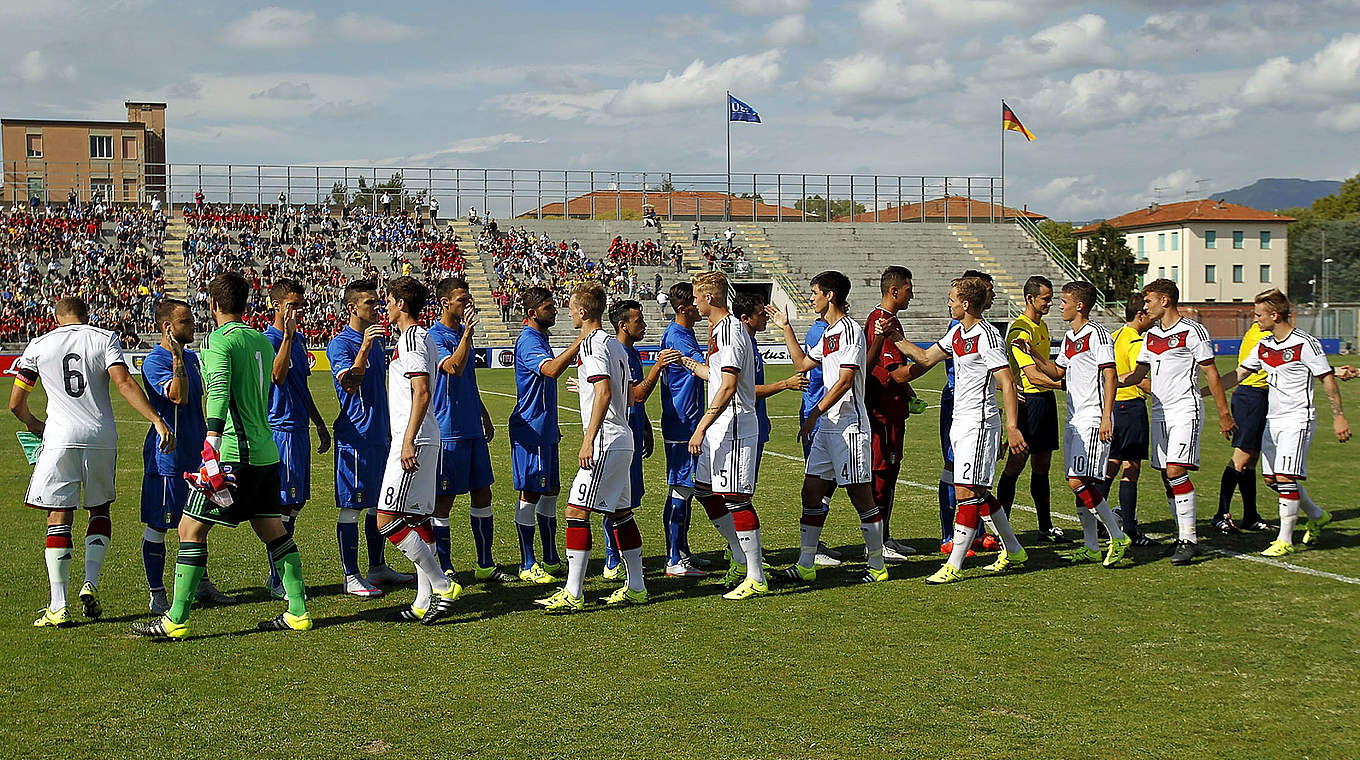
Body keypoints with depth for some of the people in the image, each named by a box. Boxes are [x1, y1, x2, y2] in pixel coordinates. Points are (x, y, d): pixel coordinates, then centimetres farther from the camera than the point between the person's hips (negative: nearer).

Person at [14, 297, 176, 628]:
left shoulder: (38, 346, 8)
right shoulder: (104, 338, 4)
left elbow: (16, 404, 12)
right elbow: (124, 383, -12)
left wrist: (34, 424, 33)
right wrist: (158, 422, -17)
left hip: (61, 439, -1)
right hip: (102, 438, 1)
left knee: (59, 518, 2)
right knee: (100, 509, 20)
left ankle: (58, 606, -3)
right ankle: (91, 583, 6)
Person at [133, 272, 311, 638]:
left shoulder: (218, 340, -8)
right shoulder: (262, 340, 15)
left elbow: (219, 394, -22)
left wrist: (211, 448, -29)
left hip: (235, 453, -8)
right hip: (266, 452, 8)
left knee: (191, 528, -1)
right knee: (272, 529, 13)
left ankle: (176, 620, 0)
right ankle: (298, 612, 14)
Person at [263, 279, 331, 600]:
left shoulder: (299, 339, 16)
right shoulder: (269, 340, -10)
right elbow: (278, 375, -29)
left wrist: (320, 426, 26)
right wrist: (288, 335, -32)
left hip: (298, 430, 9)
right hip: (280, 429, -9)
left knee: (296, 502, 11)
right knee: (283, 504, -6)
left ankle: (280, 574, 20)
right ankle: (277, 580, 1)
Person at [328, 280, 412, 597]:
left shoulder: (377, 339, 15)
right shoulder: (340, 344, -11)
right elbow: (350, 383, -25)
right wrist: (365, 347, -32)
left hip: (378, 434, 9)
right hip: (355, 437, -9)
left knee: (378, 503, 15)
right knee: (351, 508, -3)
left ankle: (378, 567, 25)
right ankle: (351, 576, 2)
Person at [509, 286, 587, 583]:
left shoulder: (540, 338, 17)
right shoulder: (528, 341, -16)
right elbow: (552, 369, -35)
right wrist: (580, 341, -35)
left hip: (545, 430, 10)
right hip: (530, 429, -10)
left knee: (550, 491, 13)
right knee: (531, 494, -4)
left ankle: (551, 560, 21)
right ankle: (527, 566, 2)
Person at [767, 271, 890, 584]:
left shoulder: (850, 330, -13)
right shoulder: (829, 332, 17)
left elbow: (845, 381, -19)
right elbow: (802, 363, 30)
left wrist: (814, 415, -19)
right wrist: (786, 328, 28)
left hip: (850, 426, -10)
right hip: (827, 426, 10)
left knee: (861, 496, -3)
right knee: (811, 492, 8)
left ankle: (877, 566, 7)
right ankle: (805, 565, 13)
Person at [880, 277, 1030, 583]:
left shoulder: (987, 336, -15)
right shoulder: (956, 333, 12)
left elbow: (1008, 384, -18)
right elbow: (925, 358, 25)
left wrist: (1012, 427, -24)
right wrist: (893, 337, 18)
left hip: (980, 422, -9)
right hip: (960, 421, 9)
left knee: (967, 492, -9)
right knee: (978, 492, 15)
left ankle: (953, 566, -7)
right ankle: (1013, 551, 29)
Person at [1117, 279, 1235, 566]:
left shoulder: (1192, 331, -6)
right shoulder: (1151, 335, 15)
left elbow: (1211, 373, -5)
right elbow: (1138, 374, 20)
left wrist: (1224, 413, -6)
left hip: (1185, 410, -7)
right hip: (1159, 413, 7)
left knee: (1176, 471, -17)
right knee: (1167, 477, 6)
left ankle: (1189, 539, -12)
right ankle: (1184, 534, 15)